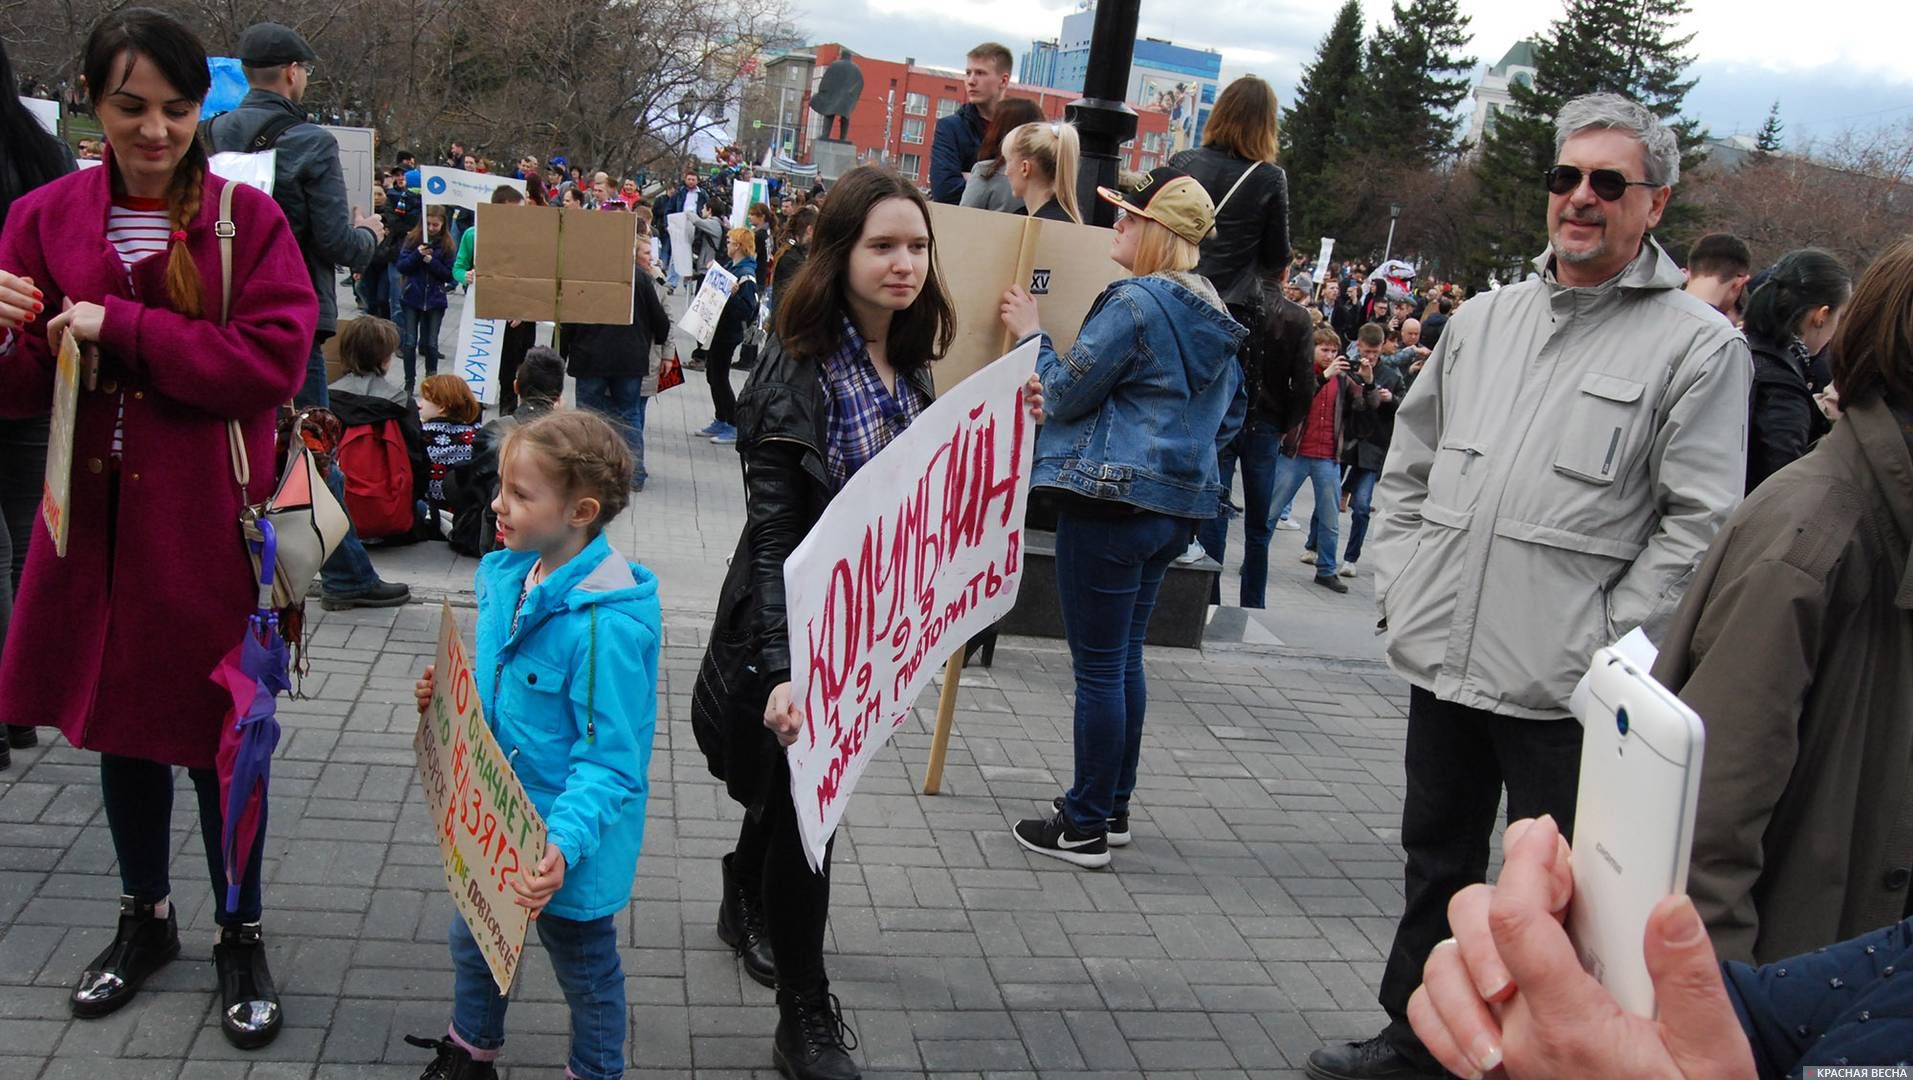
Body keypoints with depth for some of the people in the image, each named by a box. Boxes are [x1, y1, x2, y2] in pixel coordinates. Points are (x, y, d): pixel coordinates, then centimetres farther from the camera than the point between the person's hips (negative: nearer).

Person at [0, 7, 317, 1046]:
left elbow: (276, 360, -17)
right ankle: (144, 917, 38)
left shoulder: (248, 218, -6)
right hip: (95, 520, 3)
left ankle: (240, 935, 26)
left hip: (209, 527, -3)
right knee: (117, 719, 17)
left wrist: (121, 327, -20)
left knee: (215, 729, 6)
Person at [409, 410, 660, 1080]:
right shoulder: (506, 577, -4)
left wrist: (564, 844, -41)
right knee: (473, 939, 29)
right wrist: (447, 694, -2)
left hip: (566, 847, -8)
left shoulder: (607, 624, -31)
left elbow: (608, 760, -30)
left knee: (583, 965, 16)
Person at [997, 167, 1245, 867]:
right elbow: (1230, 414, 20)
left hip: (1111, 503, -9)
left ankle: (1086, 827, 8)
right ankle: (1113, 808, 27)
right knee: (1125, 660, 18)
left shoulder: (1134, 302, -16)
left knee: (1098, 667, -1)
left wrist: (1031, 332, 5)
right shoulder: (1214, 315, 12)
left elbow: (1066, 392, -10)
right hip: (1174, 506, 9)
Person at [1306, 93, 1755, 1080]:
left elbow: (1697, 523, -9)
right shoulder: (1482, 320, 12)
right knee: (1435, 864, 19)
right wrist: (1397, 581, 8)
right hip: (1442, 661, 6)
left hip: (1564, 691, -5)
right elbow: (1409, 461, 18)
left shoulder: (1698, 344, -5)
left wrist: (1604, 647, -13)